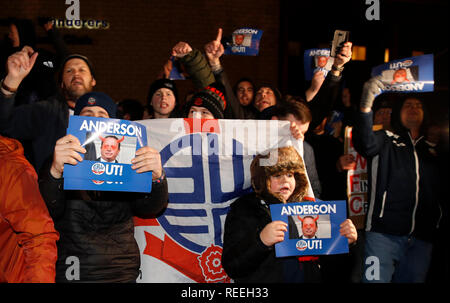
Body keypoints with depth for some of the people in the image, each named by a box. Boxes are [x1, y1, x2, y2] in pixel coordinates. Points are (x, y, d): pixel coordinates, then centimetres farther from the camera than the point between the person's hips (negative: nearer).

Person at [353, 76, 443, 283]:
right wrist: (366, 106, -30)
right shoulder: (386, 140, 9)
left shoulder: (432, 149, 18)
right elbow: (365, 144, -15)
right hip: (384, 234, -3)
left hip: (422, 238, 4)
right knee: (376, 280, -11)